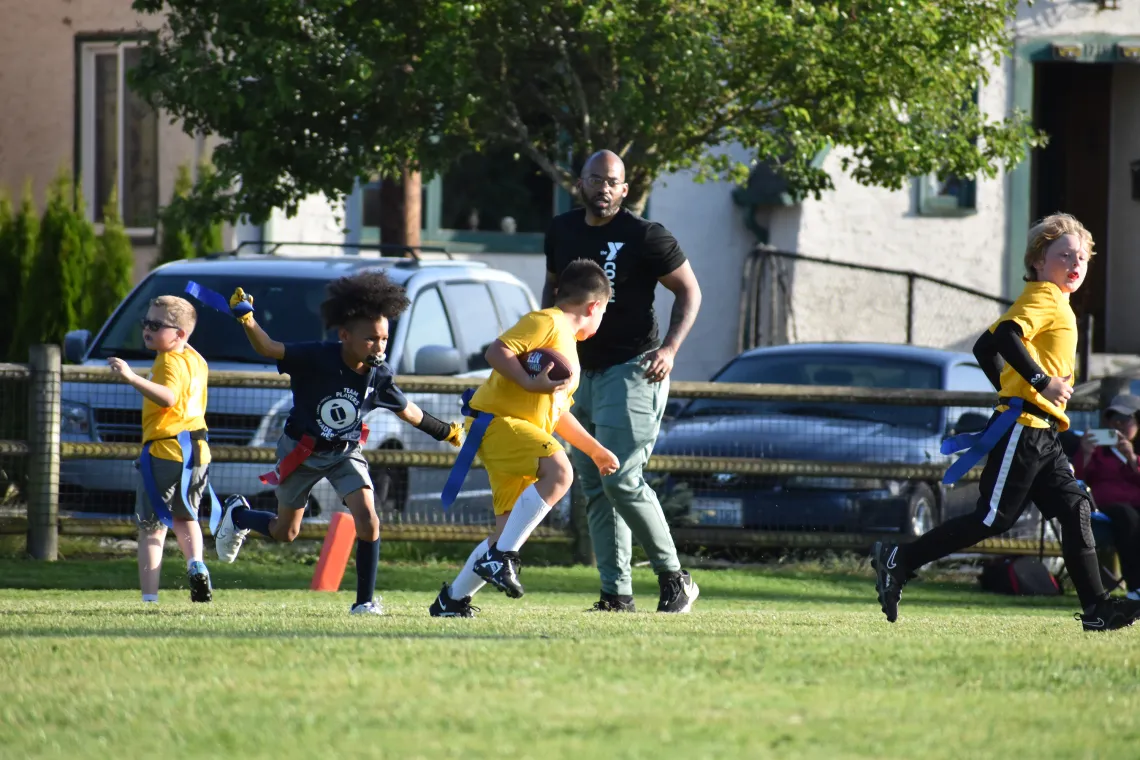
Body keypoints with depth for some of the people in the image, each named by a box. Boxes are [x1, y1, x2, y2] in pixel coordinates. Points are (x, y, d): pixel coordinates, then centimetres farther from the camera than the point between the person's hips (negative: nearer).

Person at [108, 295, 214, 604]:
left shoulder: (170, 362, -15)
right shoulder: (196, 360, 14)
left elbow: (168, 397, -33)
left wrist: (132, 378, -42)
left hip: (165, 451, -9)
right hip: (196, 449, 9)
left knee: (151, 527, -3)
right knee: (185, 517, 27)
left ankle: (150, 597, -9)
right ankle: (196, 564, 2)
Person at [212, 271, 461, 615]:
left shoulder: (378, 377, -14)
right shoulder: (317, 358, -27)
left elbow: (408, 412, 4)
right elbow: (269, 348, -31)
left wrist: (446, 432, 11)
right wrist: (247, 320, -49)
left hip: (345, 453, 2)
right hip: (301, 451, -2)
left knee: (368, 522, -19)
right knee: (285, 531, 16)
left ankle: (365, 600, -6)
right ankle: (237, 515, 51)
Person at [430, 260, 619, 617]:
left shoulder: (567, 347, 26)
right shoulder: (546, 323, -5)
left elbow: (558, 414, 33)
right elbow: (497, 352, -17)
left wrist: (595, 450, 33)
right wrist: (530, 382, -26)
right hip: (497, 418, -10)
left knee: (510, 532, 7)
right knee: (558, 471, -31)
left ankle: (452, 599, 16)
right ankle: (500, 557, -31)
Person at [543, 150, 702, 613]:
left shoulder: (643, 237, -10)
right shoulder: (562, 232, 8)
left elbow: (689, 290, -4)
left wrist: (670, 348, -15)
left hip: (632, 370, -7)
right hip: (581, 371, 7)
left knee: (622, 479, -15)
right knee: (594, 488, 4)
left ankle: (673, 578, -3)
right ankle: (617, 593, 6)